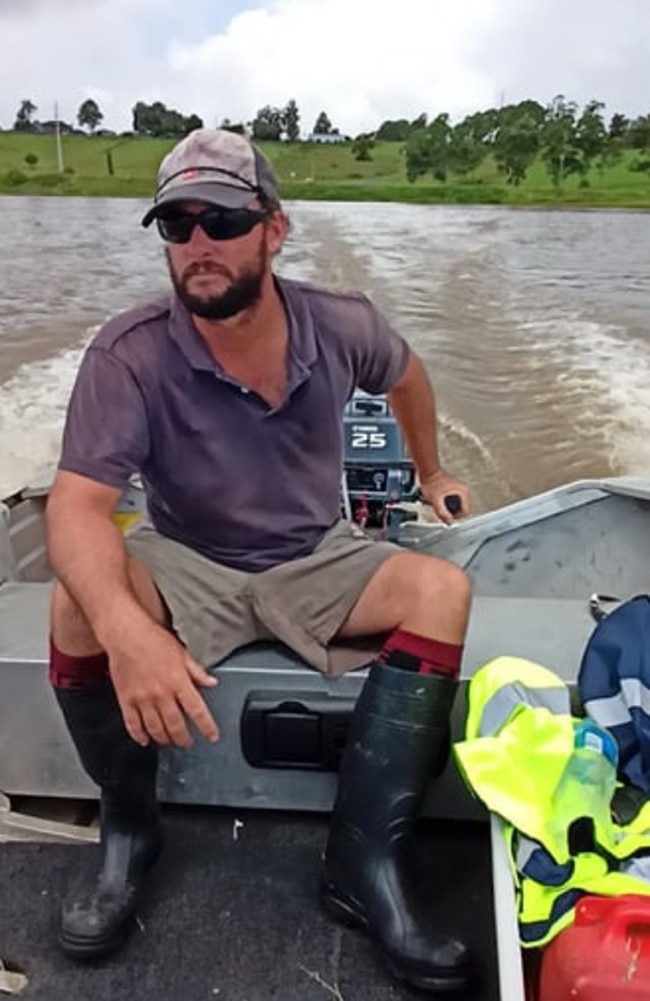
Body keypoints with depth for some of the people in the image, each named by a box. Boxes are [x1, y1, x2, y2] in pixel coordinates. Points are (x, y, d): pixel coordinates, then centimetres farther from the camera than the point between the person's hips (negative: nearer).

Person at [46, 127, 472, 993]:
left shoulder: (342, 328, -9)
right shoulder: (127, 356, -19)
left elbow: (406, 374, 15)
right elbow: (78, 507, -30)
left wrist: (430, 474, 26)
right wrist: (126, 629, -49)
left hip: (317, 565, 3)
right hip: (185, 569, -2)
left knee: (441, 589, -23)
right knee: (80, 603, -31)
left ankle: (365, 861, -17)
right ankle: (128, 831, -5)